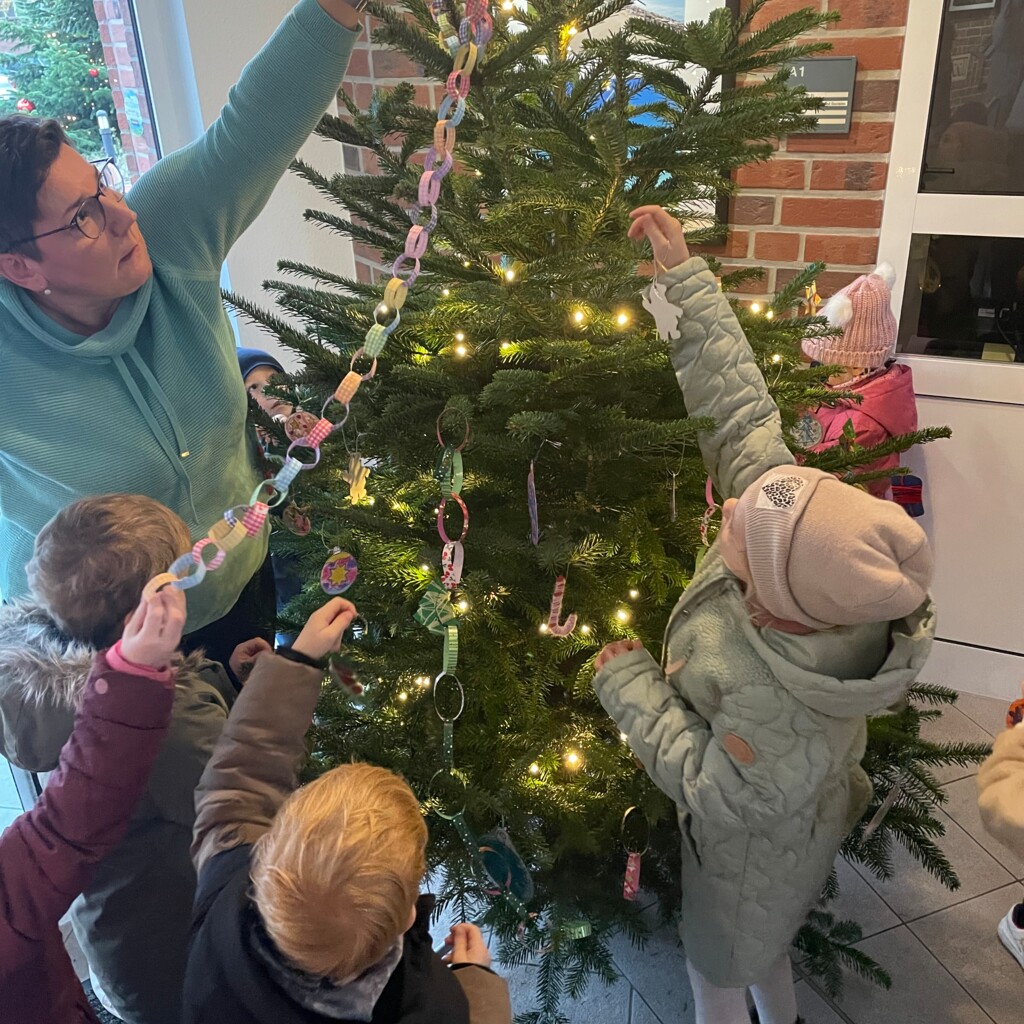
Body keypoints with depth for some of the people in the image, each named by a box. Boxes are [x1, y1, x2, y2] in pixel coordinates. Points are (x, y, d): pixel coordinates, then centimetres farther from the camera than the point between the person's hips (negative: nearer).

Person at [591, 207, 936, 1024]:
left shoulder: (780, 704, -47)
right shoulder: (794, 533, -30)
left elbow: (721, 793, -29)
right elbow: (740, 408, -25)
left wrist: (631, 685, -26)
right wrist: (684, 271, -24)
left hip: (754, 849, -7)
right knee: (757, 941, 36)